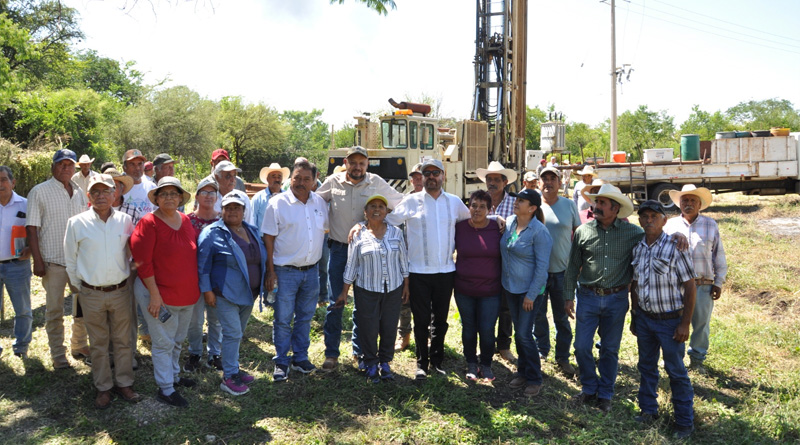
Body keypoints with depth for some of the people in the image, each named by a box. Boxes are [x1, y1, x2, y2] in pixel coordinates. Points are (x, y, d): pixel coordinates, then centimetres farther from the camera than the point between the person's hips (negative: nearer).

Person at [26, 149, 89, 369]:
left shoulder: (80, 193, 10)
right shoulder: (40, 192, -4)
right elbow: (32, 228, -7)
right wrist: (37, 260, -13)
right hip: (53, 260, -4)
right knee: (54, 310, 5)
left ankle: (80, 346, 29)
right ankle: (58, 355, 17)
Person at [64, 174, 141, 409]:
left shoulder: (125, 220, -1)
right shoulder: (77, 223, -4)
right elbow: (70, 260, 4)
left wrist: (124, 279, 10)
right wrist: (80, 286, 6)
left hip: (120, 291, 1)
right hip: (92, 294, -1)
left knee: (123, 340, 10)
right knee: (98, 343, 10)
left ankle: (124, 383, 25)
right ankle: (103, 387, 24)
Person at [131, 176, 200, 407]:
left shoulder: (186, 221, 4)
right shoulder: (149, 223, -16)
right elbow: (143, 261, -18)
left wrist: (195, 288, 12)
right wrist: (154, 295, -19)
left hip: (187, 294, 7)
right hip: (160, 294, -7)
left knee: (178, 339, 22)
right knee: (164, 343, 5)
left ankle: (173, 375, 41)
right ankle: (165, 389, 19)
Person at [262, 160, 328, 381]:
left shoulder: (320, 203, 5)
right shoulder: (278, 203, -7)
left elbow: (325, 228, 18)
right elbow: (268, 238, -7)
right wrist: (270, 271, -11)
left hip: (311, 271, 4)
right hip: (286, 271, -4)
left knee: (305, 317, 14)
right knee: (283, 319, 3)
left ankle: (300, 358, 28)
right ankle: (281, 362, 18)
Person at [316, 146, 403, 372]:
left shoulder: (376, 183, -3)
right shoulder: (333, 182, -3)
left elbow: (401, 204, 8)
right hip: (339, 249, 0)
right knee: (335, 302, 3)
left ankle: (359, 351, 23)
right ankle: (331, 353, 15)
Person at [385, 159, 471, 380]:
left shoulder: (454, 202, 7)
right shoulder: (411, 201, -2)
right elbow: (387, 220, -1)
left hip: (446, 271, 3)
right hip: (419, 271, -2)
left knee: (441, 319, 12)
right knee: (421, 320, 6)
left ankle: (437, 360, 28)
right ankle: (421, 363, 20)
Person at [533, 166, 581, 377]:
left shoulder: (569, 205, 3)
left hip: (562, 270, 0)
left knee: (562, 317, 8)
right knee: (538, 315, 11)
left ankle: (563, 358, 21)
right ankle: (541, 352, 29)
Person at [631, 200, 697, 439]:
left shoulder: (675, 247, -13)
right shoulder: (637, 248, 2)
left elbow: (690, 287, -11)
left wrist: (685, 323, -13)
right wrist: (634, 316, 14)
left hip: (669, 320, -5)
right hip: (644, 318, 5)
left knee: (676, 371, 4)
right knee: (646, 366, 17)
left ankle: (685, 422, 19)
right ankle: (648, 409, 34)